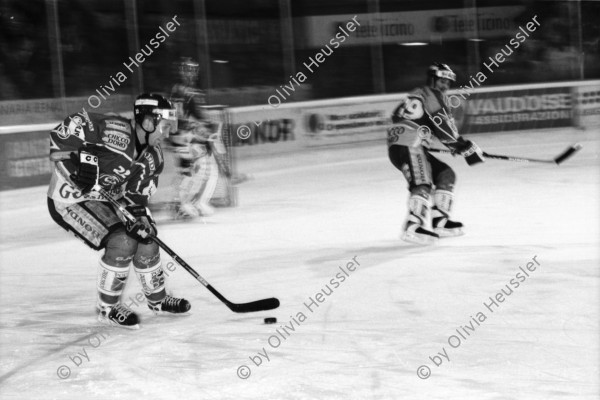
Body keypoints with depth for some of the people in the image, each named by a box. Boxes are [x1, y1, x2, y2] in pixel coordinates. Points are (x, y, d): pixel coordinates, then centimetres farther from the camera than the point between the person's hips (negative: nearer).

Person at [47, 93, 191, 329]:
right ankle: (108, 308, -2)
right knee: (121, 242, -21)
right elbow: (71, 125, -30)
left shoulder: (153, 157, 1)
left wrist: (140, 216, -17)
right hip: (69, 198, -9)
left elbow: (137, 195, 2)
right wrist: (77, 159, -36)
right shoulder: (116, 132, -27)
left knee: (145, 240, 6)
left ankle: (157, 300, 29)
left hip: (105, 199, 9)